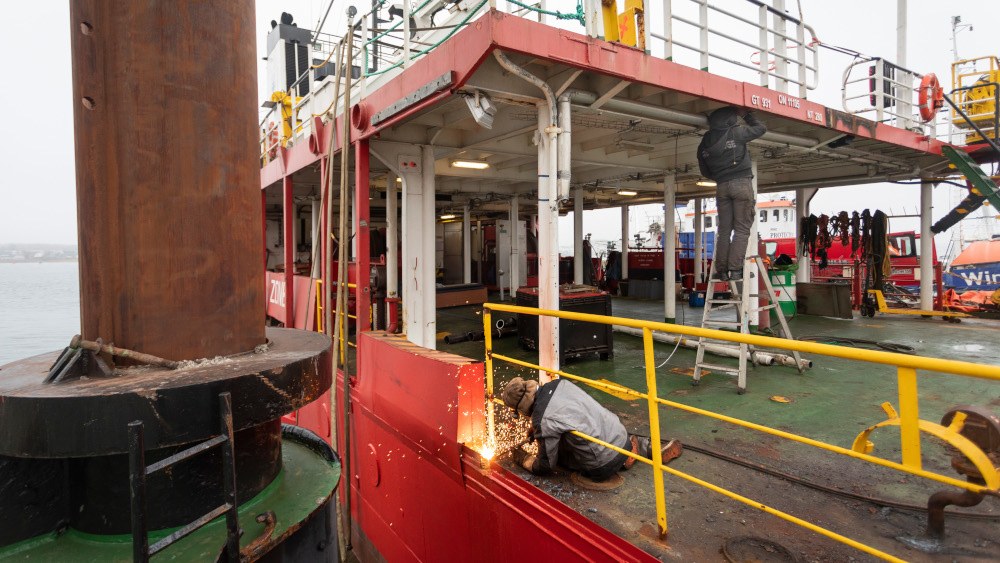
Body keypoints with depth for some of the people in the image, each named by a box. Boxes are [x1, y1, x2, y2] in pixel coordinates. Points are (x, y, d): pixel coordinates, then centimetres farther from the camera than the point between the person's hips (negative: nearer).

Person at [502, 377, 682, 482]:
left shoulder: (543, 420, -21)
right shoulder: (558, 384, -1)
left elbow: (545, 466, -6)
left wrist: (523, 460, 11)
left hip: (604, 467, -7)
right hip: (620, 434, 8)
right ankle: (649, 447, 22)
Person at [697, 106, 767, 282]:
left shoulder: (704, 143, 10)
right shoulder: (736, 132, -4)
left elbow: (704, 171, 16)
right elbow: (761, 128, 10)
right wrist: (746, 116, 23)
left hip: (721, 187, 4)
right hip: (741, 182, -4)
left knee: (724, 229, 8)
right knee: (742, 229, -3)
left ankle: (722, 270, 4)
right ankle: (735, 269, -10)